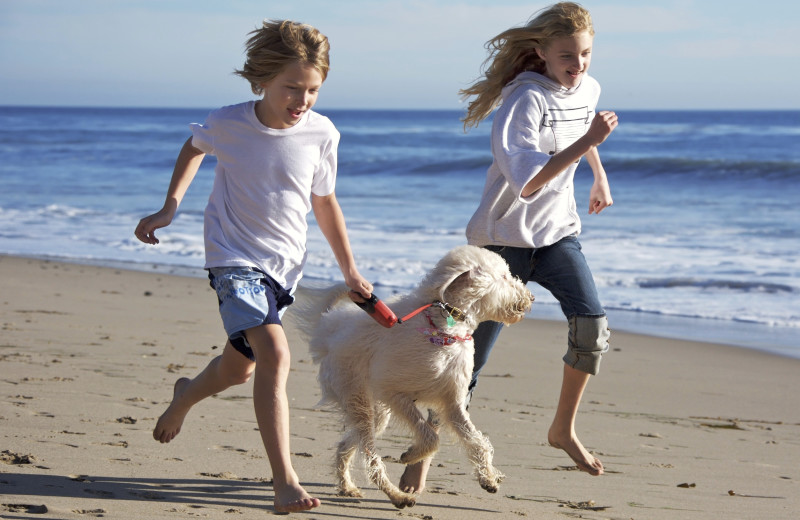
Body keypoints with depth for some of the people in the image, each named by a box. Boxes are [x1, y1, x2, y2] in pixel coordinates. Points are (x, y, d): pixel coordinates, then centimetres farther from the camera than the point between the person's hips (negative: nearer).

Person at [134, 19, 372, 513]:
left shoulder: (322, 134, -9)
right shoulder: (228, 123, -14)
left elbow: (324, 202, 6)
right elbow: (194, 148, 11)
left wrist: (350, 270, 10)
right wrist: (170, 207, 6)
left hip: (285, 263, 4)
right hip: (235, 255, -4)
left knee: (239, 368, 18)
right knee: (274, 352, -25)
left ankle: (186, 395, 54)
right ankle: (285, 481, -26)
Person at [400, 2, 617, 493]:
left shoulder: (588, 89, 2)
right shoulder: (525, 99, -22)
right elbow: (528, 182, -32)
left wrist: (600, 176, 36)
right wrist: (586, 141, -34)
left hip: (557, 231, 6)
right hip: (506, 235, -6)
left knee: (593, 325, -16)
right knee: (468, 356, -4)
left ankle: (564, 430, 4)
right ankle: (422, 452, 11)